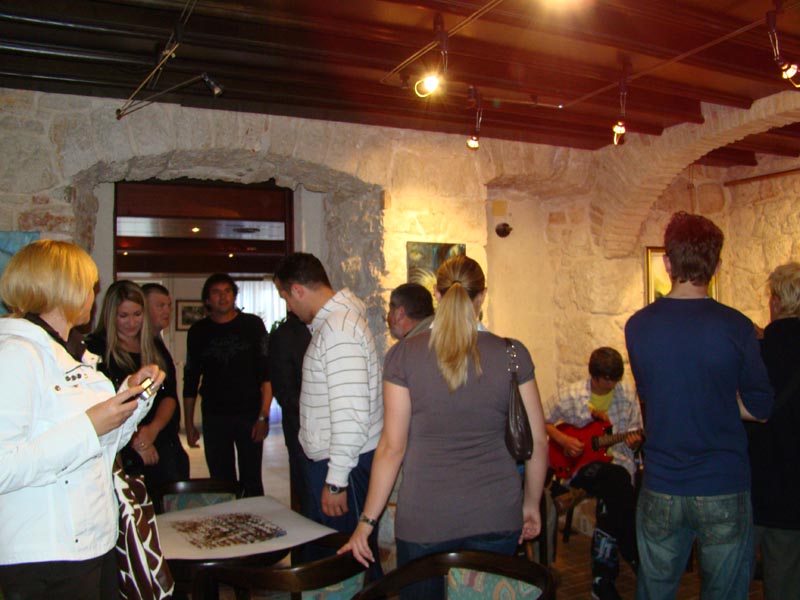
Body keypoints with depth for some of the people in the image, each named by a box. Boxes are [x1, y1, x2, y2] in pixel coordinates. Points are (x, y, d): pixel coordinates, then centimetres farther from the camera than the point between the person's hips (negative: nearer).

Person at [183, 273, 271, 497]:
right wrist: (189, 424, 9)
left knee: (251, 482, 1)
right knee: (221, 483, 7)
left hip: (249, 415, -2)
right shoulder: (199, 331, 7)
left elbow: (267, 373, -4)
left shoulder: (252, 325, 0)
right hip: (214, 418, 2)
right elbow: (190, 380, 12)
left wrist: (264, 416, -12)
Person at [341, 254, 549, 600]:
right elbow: (537, 441, 1)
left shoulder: (403, 355, -7)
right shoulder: (512, 354, -3)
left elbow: (392, 446, -7)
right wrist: (531, 503, 16)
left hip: (424, 520, -1)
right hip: (498, 517, 2)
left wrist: (367, 521, 3)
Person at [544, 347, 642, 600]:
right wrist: (564, 440, -8)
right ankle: (637, 559, -16)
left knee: (611, 499, -31)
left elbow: (635, 437, 13)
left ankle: (604, 577, -13)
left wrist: (635, 441, -11)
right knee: (617, 481, -33)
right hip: (580, 465, -2)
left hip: (618, 462, 2)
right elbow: (542, 421, 7)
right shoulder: (570, 396, -2)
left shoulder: (628, 397, 5)